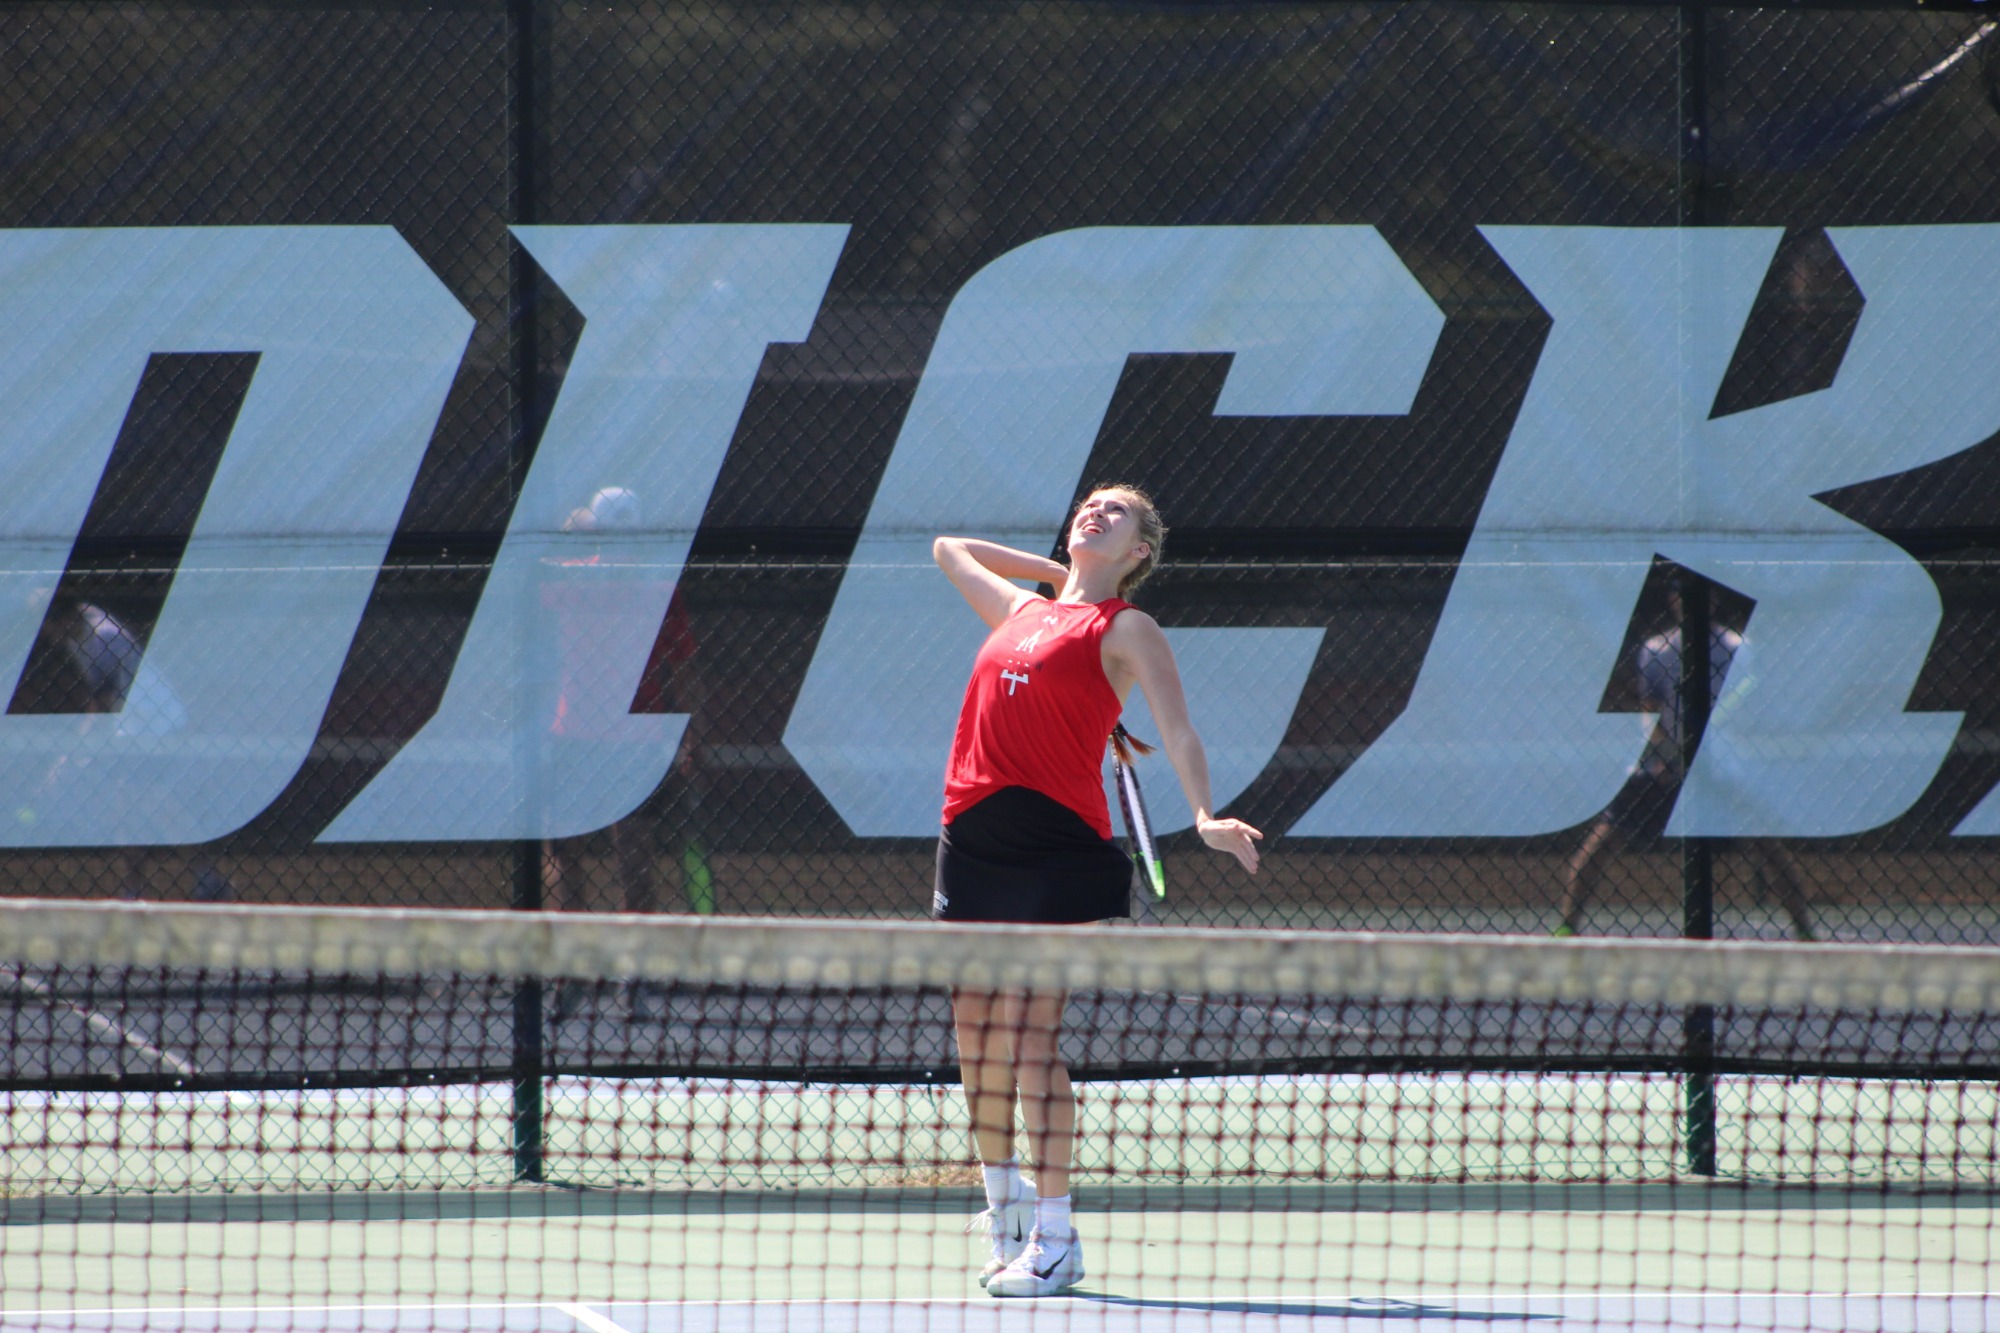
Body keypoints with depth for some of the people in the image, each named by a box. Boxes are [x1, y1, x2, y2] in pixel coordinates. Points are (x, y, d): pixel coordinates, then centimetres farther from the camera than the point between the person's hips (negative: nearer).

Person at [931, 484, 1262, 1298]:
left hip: (1058, 842, -6)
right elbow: (948, 549, 40)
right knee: (977, 1036, 8)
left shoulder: (1125, 630, 4)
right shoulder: (1023, 611, 21)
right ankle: (1002, 1194, 27)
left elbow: (1176, 727, -7)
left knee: (1029, 1034, -13)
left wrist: (1205, 816, -23)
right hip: (972, 836, 6)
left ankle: (1053, 1238, -10)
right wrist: (1056, 572, 30)